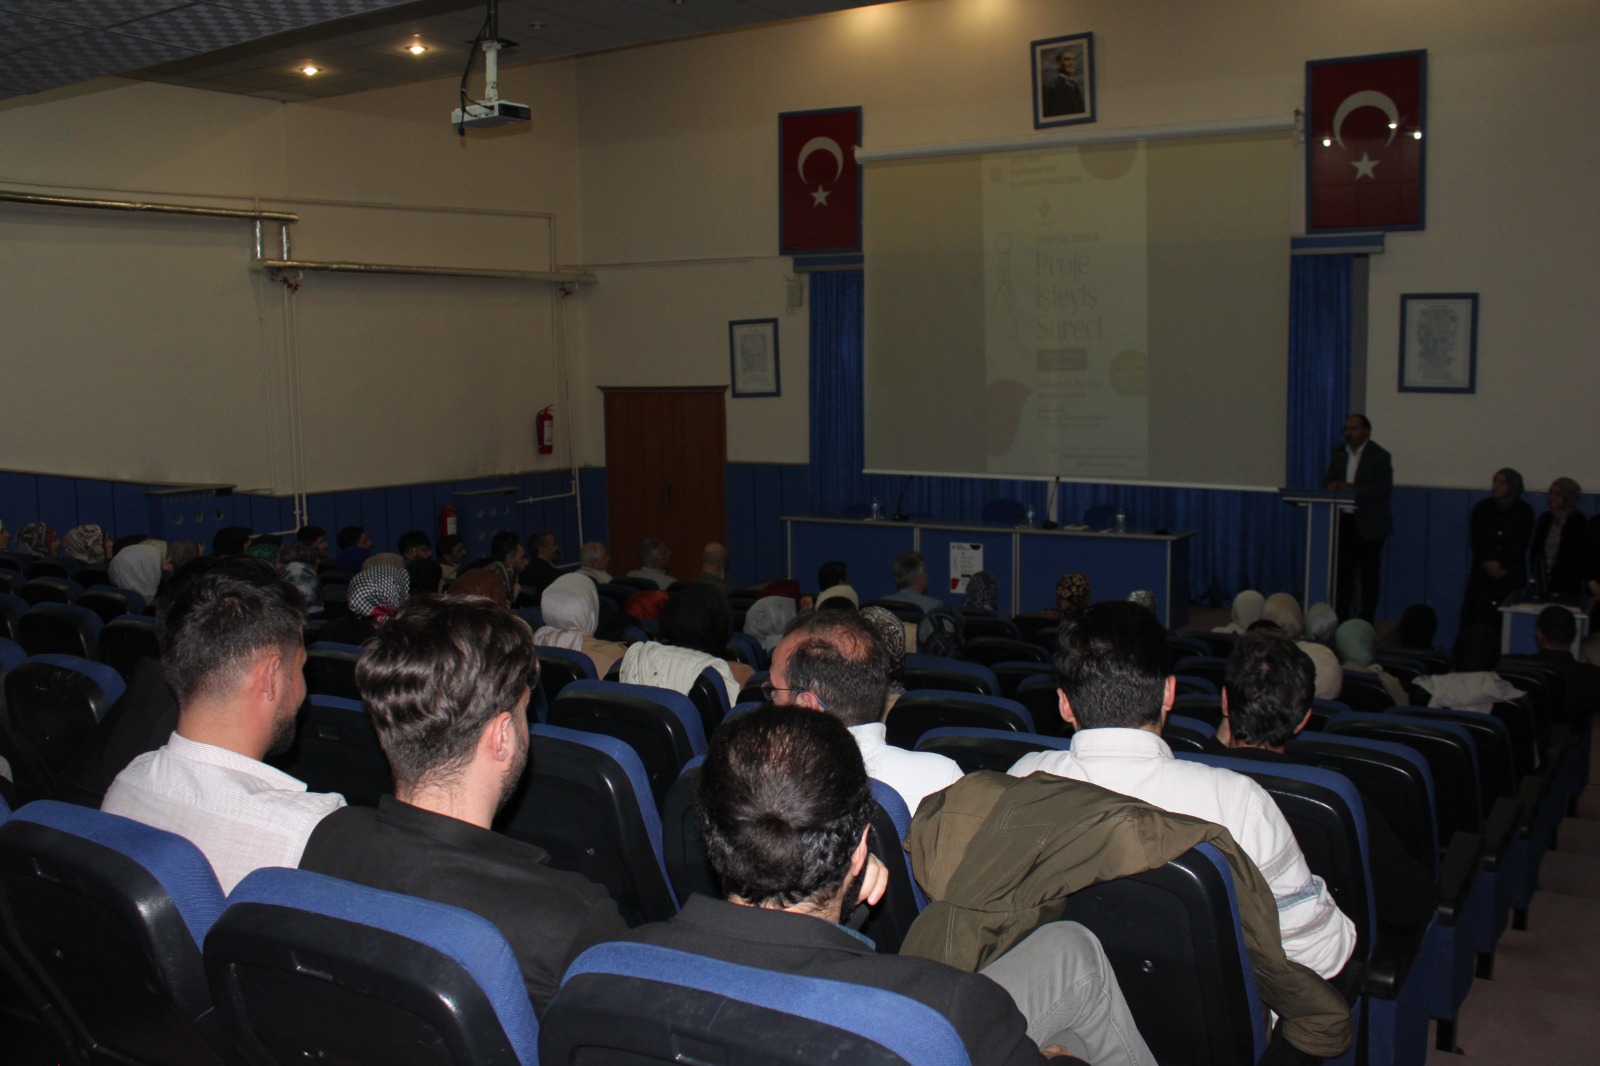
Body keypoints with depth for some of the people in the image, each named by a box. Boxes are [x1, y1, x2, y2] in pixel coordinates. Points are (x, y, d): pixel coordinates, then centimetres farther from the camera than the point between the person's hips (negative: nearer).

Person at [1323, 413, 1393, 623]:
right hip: (1343, 520, 5)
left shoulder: (1379, 456, -7)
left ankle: (1366, 619, 8)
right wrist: (1332, 485, -13)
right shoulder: (1339, 453, 10)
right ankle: (1339, 617, 10)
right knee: (1342, 570, 5)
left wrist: (1351, 488, -25)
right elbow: (1327, 481, 12)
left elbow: (1384, 489, -16)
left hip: (1368, 524, -5)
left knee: (1369, 574, 2)